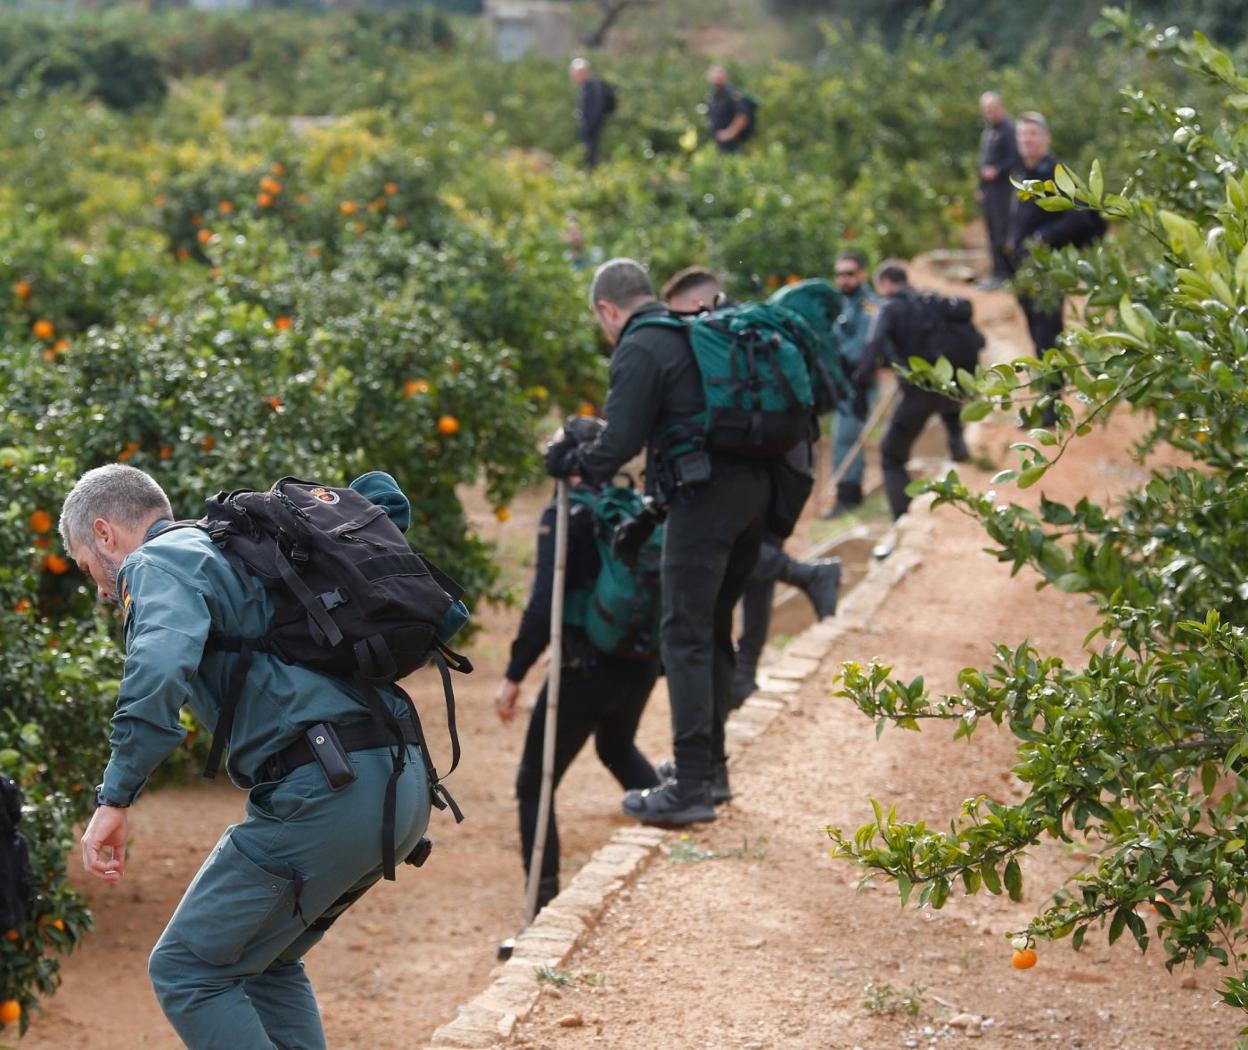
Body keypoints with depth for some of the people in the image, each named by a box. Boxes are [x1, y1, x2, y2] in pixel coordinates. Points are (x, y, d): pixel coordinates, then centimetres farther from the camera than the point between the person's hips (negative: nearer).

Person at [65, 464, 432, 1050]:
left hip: (325, 794, -9)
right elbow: (379, 493, 38)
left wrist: (115, 799, -21)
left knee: (186, 972, 1)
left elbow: (159, 667, -22)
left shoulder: (158, 564, 1)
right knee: (265, 963, 25)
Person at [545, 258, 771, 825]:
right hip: (754, 487, 9)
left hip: (704, 498, -9)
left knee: (687, 639, -6)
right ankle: (710, 762, 28)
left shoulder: (639, 348, -6)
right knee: (714, 630, 19)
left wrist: (571, 462, 9)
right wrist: (653, 511, 28)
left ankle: (691, 787, -7)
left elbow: (619, 443, -11)